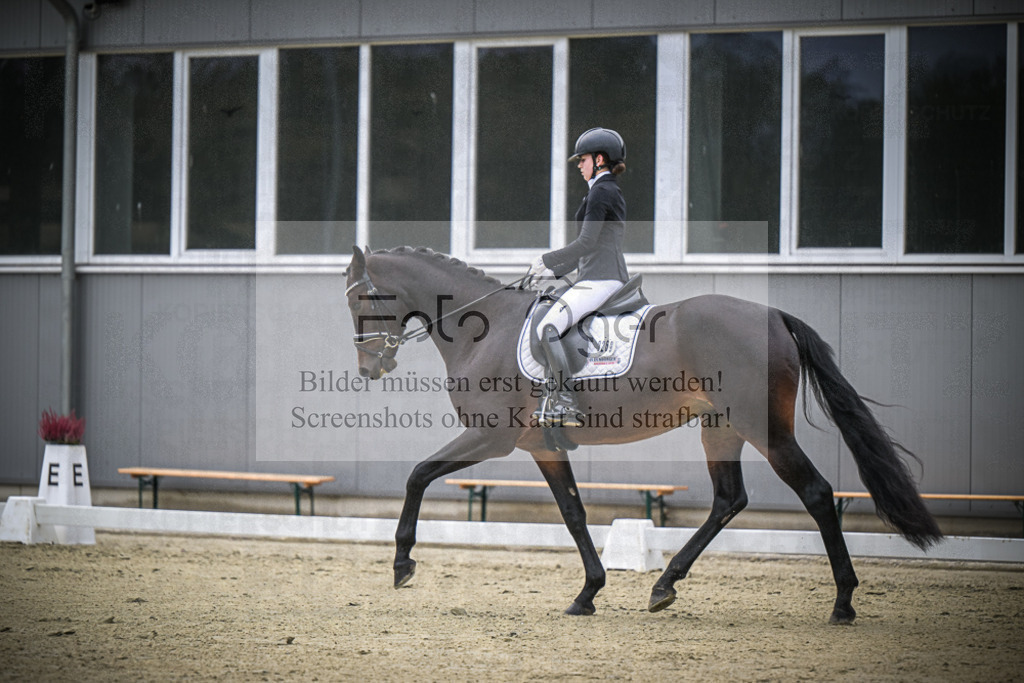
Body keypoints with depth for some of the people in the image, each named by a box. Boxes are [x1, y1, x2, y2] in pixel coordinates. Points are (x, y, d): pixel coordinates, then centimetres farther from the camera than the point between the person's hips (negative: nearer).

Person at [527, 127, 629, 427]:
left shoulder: (601, 192, -10)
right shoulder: (611, 192, 21)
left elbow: (585, 244, -17)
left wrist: (546, 260, -6)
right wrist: (556, 271, 20)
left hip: (599, 281, -11)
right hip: (605, 279, 11)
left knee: (547, 328, -22)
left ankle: (565, 402, -25)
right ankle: (552, 399, 18)